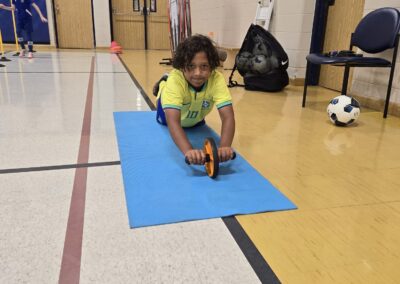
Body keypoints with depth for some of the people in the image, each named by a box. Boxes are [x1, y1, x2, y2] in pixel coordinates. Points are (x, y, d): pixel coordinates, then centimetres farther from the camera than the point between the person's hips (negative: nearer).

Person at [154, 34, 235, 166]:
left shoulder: (217, 79, -41)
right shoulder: (175, 79, -46)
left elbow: (228, 117, -49)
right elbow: (173, 121, -57)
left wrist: (224, 146, -67)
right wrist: (188, 151, -73)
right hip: (171, 107, -2)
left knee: (198, 123, 32)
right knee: (163, 120, 30)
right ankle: (163, 85, 44)